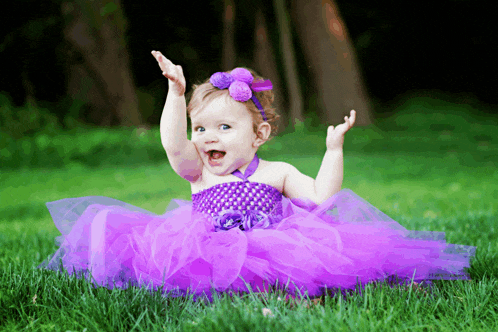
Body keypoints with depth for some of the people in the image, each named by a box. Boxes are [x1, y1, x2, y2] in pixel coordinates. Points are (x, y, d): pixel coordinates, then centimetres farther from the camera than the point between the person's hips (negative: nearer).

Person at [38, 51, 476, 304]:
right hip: (207, 257, 0)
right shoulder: (197, 172, 16)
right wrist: (176, 92, -6)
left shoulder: (277, 173, 14)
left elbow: (321, 198, 4)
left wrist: (334, 149, 0)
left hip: (269, 256, 0)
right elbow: (173, 145, -2)